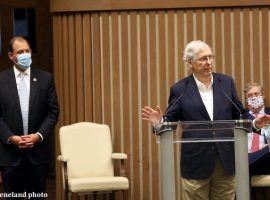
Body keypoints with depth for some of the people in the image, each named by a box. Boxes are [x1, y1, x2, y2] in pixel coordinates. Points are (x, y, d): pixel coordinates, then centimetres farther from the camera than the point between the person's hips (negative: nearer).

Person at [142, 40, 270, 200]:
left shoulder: (226, 83, 7)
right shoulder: (180, 90, 0)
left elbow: (240, 114, 10)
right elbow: (171, 121, 2)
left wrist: (254, 122, -9)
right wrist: (160, 121, -20)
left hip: (226, 161, 2)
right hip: (196, 163, -2)